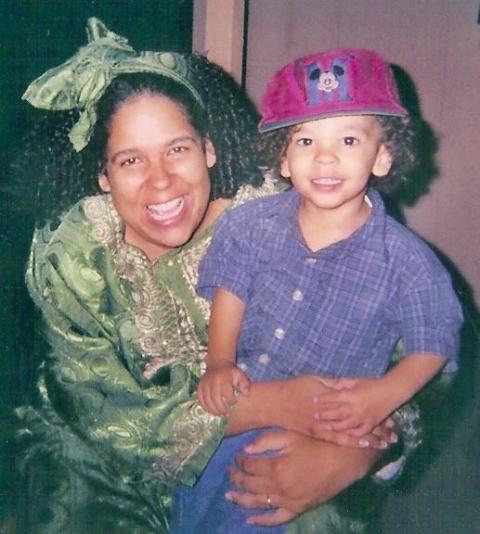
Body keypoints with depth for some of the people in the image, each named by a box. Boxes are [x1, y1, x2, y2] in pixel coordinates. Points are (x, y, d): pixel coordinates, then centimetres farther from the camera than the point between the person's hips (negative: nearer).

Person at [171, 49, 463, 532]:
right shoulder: (252, 224, -3)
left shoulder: (406, 262, -11)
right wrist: (219, 363, -8)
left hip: (324, 426, -3)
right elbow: (229, 294, 5)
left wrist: (386, 393, -20)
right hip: (238, 402, 3)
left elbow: (432, 345, -4)